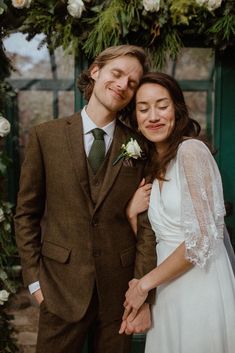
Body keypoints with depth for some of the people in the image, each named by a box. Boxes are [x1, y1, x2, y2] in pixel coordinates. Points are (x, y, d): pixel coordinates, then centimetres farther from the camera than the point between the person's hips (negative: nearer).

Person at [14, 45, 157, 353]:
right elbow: (26, 213, 1)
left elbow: (146, 223, -2)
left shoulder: (139, 146, -1)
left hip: (120, 291, 1)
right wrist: (33, 278, -2)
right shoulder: (46, 136, -2)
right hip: (62, 288, -1)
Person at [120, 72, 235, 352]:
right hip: (167, 290, 7)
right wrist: (133, 213, -7)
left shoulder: (191, 150, -15)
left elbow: (201, 239, -20)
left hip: (199, 286, -7)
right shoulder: (152, 164, 10)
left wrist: (144, 284, -11)